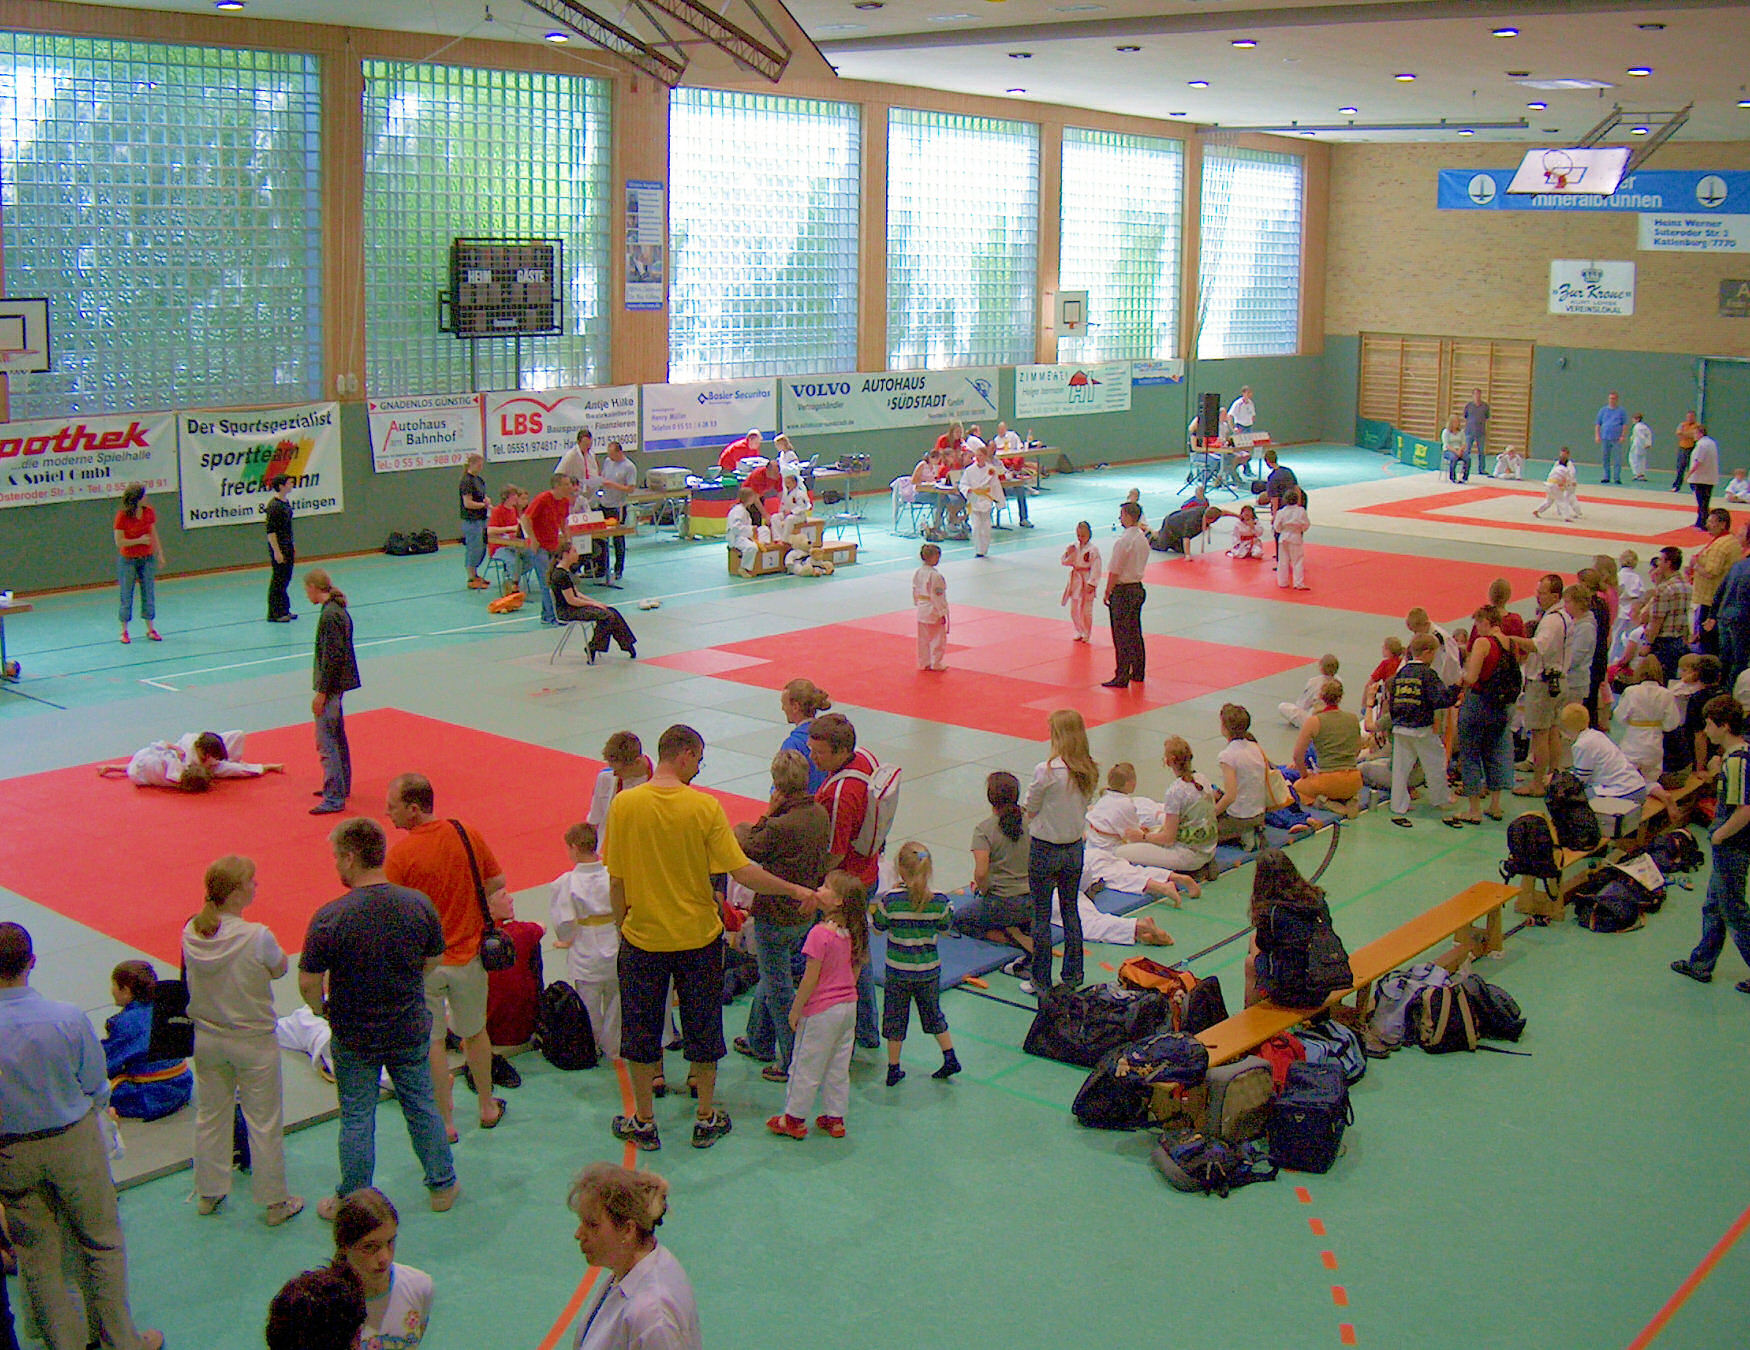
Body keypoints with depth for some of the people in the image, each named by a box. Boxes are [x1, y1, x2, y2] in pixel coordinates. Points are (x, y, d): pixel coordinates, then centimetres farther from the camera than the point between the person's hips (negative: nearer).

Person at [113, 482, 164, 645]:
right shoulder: (122, 516, -15)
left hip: (147, 558, 4)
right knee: (126, 596, 4)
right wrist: (139, 541, -19)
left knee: (149, 594, 6)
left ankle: (150, 629, 16)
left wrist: (160, 554, 8)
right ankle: (124, 631, 14)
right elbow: (119, 541, -14)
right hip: (128, 560, -4)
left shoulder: (149, 512, -2)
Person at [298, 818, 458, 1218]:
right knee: (422, 1107, 19)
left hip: (354, 1036, -3)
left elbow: (308, 983, -18)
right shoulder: (419, 904, -12)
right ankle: (443, 1185, 33)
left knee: (357, 1119, 12)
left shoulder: (330, 918, -23)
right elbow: (434, 960, 2)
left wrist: (321, 1008, 3)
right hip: (411, 1030, 3)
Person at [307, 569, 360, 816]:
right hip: (340, 683, 10)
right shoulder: (340, 610, 9)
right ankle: (342, 786, 33)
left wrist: (321, 693, -18)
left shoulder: (330, 615, -20)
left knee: (326, 742, -7)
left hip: (331, 684, -10)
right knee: (337, 737, 21)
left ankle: (334, 798, -6)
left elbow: (331, 657, -22)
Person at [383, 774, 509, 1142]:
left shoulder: (400, 855, -22)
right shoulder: (468, 835, -8)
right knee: (475, 1032, 22)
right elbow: (497, 882, 3)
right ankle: (487, 1107, 36)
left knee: (431, 1042, 12)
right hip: (469, 956, 4)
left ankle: (445, 1120, 21)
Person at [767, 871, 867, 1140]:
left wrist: (795, 1009, -10)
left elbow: (811, 978, -20)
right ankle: (835, 1118, 24)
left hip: (821, 1011, -7)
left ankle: (794, 1119, 18)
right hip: (848, 1007, 7)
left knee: (805, 1066, 7)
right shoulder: (854, 933, 0)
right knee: (838, 1067, 16)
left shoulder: (820, 933, -22)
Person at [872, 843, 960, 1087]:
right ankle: (950, 1058, 24)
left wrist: (873, 911, 11)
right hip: (929, 970, 2)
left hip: (898, 970, -2)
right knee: (933, 1014, 22)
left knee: (895, 1019, 12)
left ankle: (893, 1068, 18)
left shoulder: (890, 900, -18)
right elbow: (946, 929, 2)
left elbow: (877, 928, -5)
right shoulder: (939, 900, -12)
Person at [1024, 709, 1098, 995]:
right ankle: (1072, 977, 26)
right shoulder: (1090, 772, -5)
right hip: (1075, 848, 6)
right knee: (1071, 911, 18)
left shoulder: (1046, 771, -22)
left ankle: (1041, 982, 14)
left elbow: (1031, 811, -11)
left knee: (1041, 917, 6)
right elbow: (1084, 806, 4)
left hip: (1045, 850, -5)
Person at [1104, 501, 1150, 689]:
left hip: (1123, 591, -8)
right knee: (1135, 633, 17)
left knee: (1121, 636, -3)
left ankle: (1122, 677, -1)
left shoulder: (1124, 541, -21)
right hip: (1138, 588, 8)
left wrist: (1107, 593, -8)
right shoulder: (1143, 538, 5)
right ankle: (1138, 672, 25)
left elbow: (1114, 572, -18)